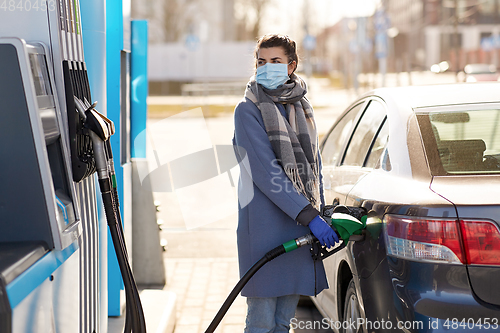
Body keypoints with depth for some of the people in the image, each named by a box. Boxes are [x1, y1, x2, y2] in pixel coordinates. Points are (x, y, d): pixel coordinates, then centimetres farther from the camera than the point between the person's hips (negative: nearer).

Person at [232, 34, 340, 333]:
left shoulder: (303, 107, 14)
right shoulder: (248, 110, -5)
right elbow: (265, 171, -15)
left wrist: (320, 212, 13)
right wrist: (309, 216, -20)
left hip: (302, 224, 6)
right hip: (265, 225, -6)